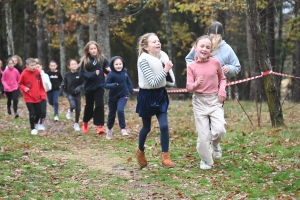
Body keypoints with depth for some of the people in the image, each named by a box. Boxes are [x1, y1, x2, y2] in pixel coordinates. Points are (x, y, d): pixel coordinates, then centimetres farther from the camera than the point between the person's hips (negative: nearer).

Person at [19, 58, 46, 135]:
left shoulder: (38, 72, -2)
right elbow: (20, 83, -1)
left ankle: (35, 124, 38)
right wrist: (24, 88, -20)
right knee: (32, 113, -7)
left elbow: (41, 84, 7)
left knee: (39, 112, 10)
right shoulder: (24, 74, -14)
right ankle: (33, 128, 11)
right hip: (29, 98, -4)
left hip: (37, 97, 4)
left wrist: (42, 94, 5)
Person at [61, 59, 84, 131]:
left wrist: (79, 87, -21)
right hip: (70, 93, -1)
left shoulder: (79, 74, -9)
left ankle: (76, 124, 22)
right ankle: (70, 111, 14)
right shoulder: (67, 75, -7)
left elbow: (83, 83, -4)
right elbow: (64, 83, 6)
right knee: (73, 105, -23)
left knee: (78, 109, 4)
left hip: (77, 94, 1)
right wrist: (64, 88, -11)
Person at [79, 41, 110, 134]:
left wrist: (108, 69, -15)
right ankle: (85, 122, 36)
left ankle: (100, 126, -8)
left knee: (99, 104, -9)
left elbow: (106, 68, 9)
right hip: (89, 86, 0)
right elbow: (82, 73, -10)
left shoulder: (102, 59, -3)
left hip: (99, 85, 0)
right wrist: (92, 74, -23)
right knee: (89, 105, 12)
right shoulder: (85, 60, -8)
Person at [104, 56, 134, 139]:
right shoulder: (111, 74, -19)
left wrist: (131, 90, 5)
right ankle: (109, 129, 37)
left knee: (120, 110, -23)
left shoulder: (124, 72, -6)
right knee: (112, 114, 13)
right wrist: (113, 85, -36)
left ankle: (123, 128, -13)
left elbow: (128, 81, 11)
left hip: (123, 96, 1)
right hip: (113, 97, -1)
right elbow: (106, 85, -19)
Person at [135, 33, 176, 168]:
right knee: (147, 127, 11)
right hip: (147, 96, -4)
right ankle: (140, 151, 37)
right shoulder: (144, 60, -21)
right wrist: (165, 70, -27)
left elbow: (170, 80, 7)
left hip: (160, 94, 5)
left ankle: (165, 157, 1)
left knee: (164, 126, -6)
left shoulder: (163, 56, -3)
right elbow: (153, 82, -26)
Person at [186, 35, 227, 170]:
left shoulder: (215, 63, -1)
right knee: (203, 135, -1)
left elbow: (222, 78, 15)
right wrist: (196, 84, -27)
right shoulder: (191, 66, -3)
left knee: (219, 130, -18)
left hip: (215, 100, 0)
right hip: (199, 101, 0)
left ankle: (215, 144, 17)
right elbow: (189, 88, -6)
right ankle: (206, 160, 20)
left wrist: (222, 89, -5)